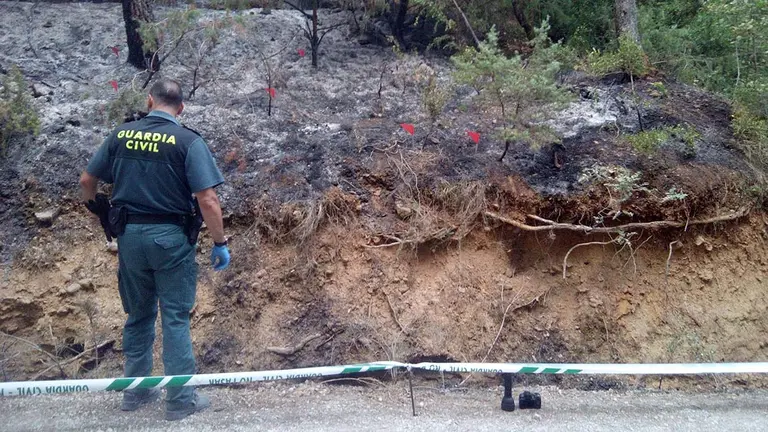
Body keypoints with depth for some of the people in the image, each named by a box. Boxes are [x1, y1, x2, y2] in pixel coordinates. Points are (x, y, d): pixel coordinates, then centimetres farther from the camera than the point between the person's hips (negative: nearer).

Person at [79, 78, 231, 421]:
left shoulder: (121, 135, 3)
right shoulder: (188, 141, -10)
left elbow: (87, 180, 12)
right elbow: (207, 200, -16)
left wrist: (93, 205, 32)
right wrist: (220, 244, -6)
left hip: (129, 235, 4)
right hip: (171, 238, -4)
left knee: (138, 315, 18)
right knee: (175, 318, 4)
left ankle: (135, 390, 28)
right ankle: (180, 399, 9)